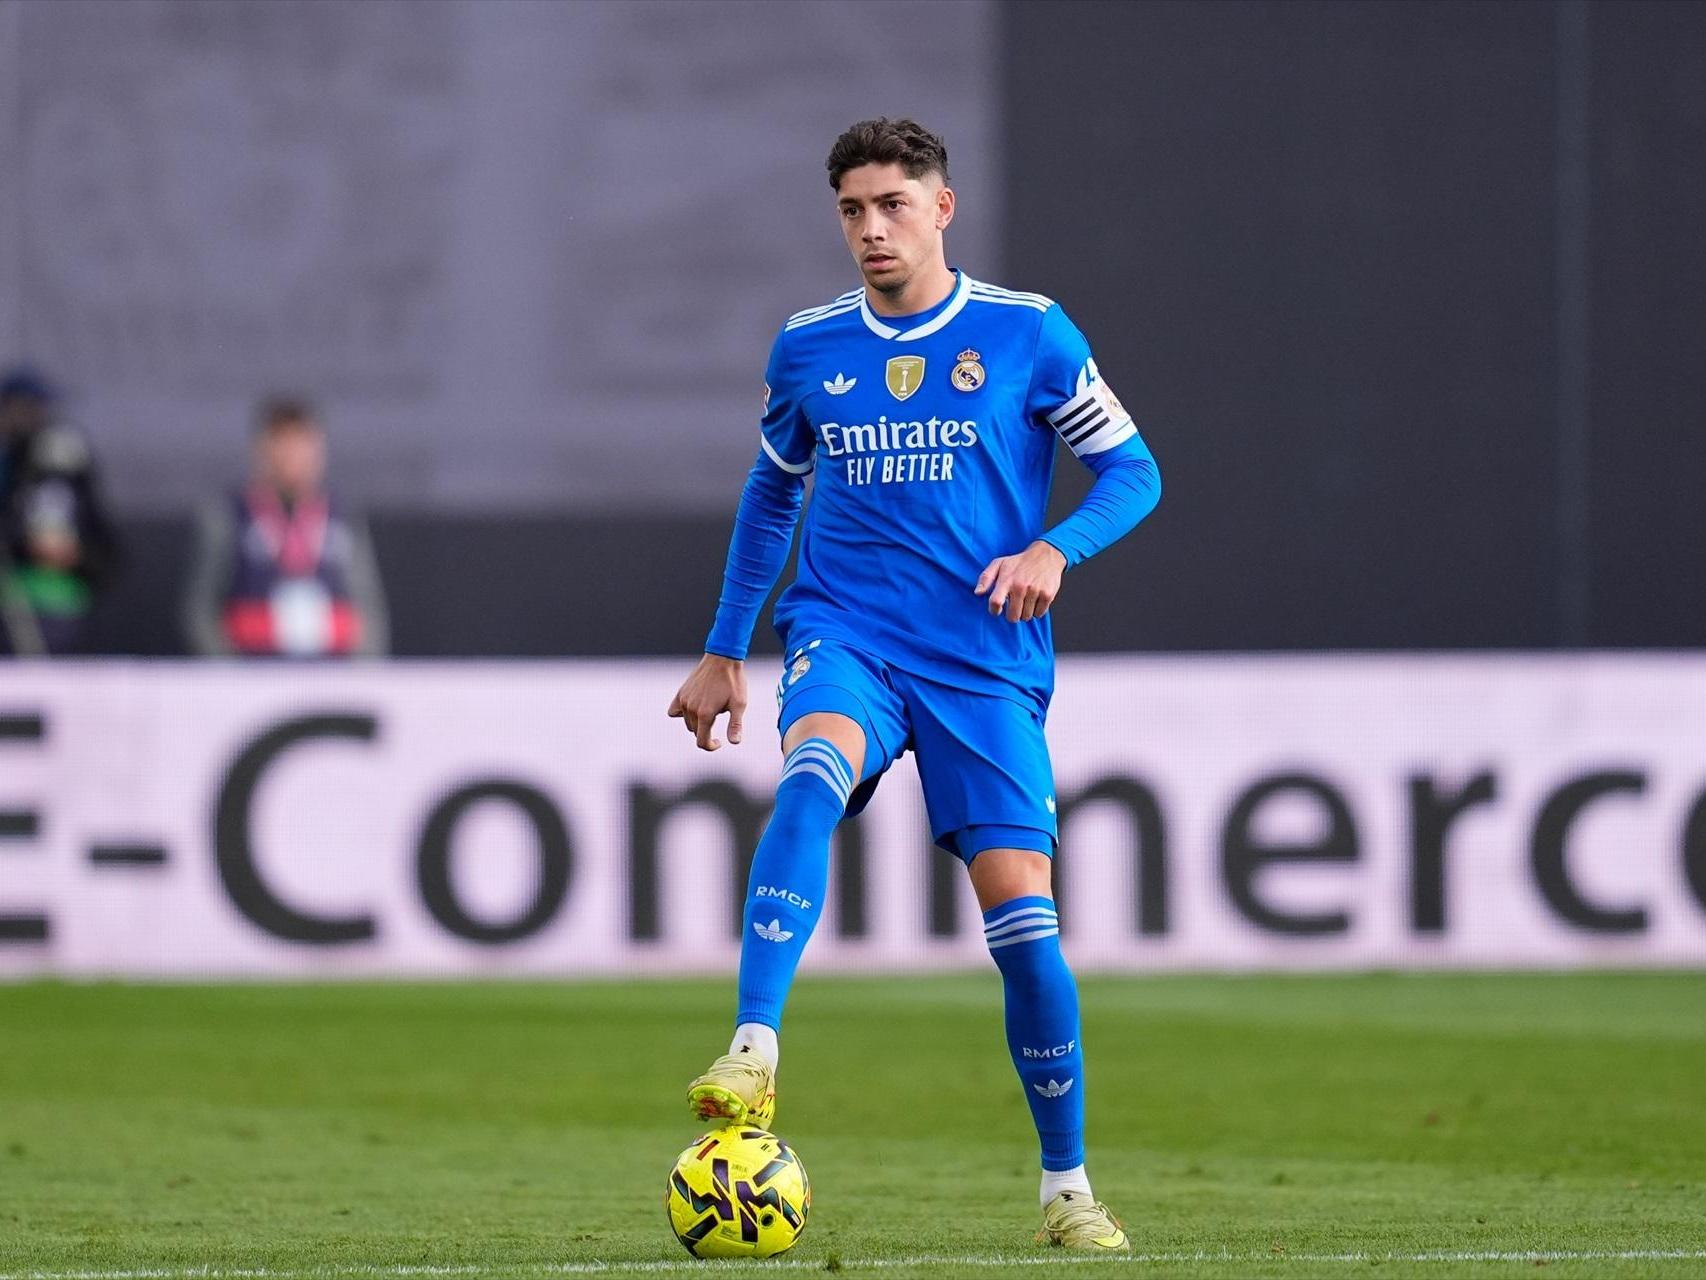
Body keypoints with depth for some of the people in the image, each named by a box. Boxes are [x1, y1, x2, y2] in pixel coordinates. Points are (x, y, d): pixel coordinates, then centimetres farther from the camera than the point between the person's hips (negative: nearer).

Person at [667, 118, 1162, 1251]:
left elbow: (1131, 470, 5)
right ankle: (752, 1060, -42)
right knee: (812, 779, -34)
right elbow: (771, 494, 23)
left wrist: (1054, 549, -14)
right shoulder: (808, 349, 8)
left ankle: (1068, 1186, 9)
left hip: (987, 661, -1)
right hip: (846, 639, 1)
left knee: (1022, 914, -8)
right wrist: (726, 651, 22)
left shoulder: (1028, 334, 0)